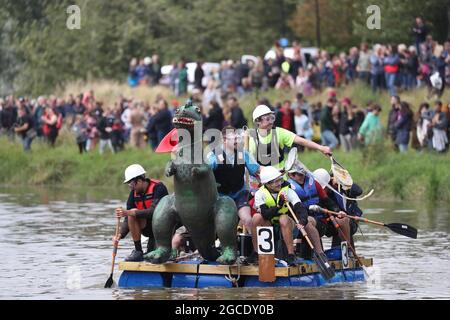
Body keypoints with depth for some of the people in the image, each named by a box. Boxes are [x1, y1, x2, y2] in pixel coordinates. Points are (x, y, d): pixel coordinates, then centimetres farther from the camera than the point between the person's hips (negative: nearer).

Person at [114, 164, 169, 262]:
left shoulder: (158, 187, -19)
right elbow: (127, 220, -4)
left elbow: (153, 211, -32)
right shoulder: (134, 193, -2)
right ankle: (138, 251, -17)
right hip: (147, 227, 5)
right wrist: (119, 235, -22)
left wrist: (128, 213, -36)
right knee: (132, 215, -24)